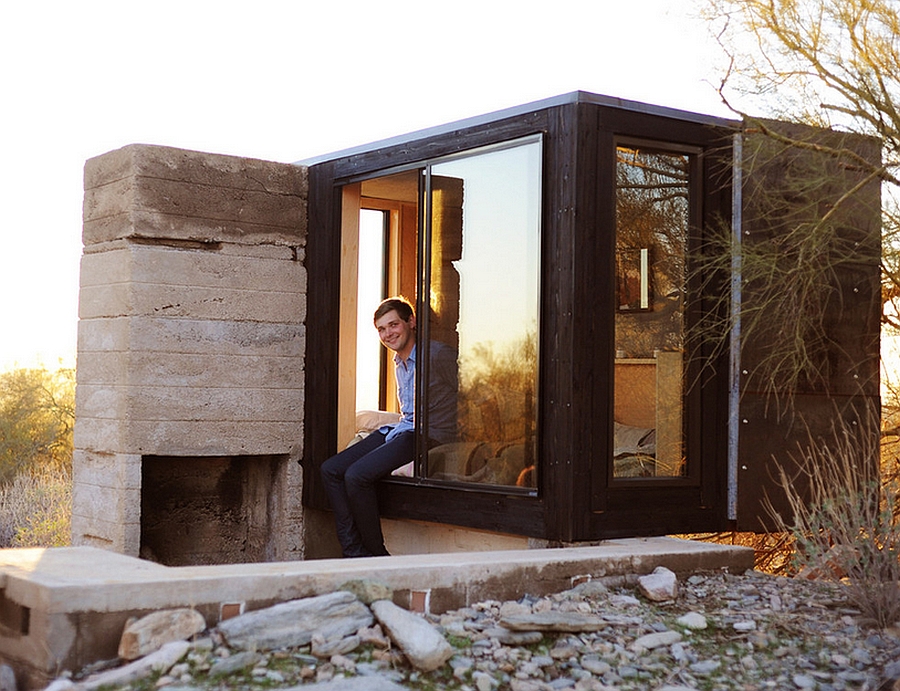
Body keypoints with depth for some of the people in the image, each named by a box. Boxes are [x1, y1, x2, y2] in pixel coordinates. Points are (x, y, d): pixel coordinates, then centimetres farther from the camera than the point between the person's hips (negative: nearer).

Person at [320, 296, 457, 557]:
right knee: (330, 470, -4)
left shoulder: (438, 355, -10)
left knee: (356, 475, -26)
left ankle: (377, 555, -12)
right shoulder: (399, 364, 18)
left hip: (427, 437, -10)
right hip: (399, 429, 10)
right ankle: (354, 553, -8)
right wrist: (399, 429, 13)